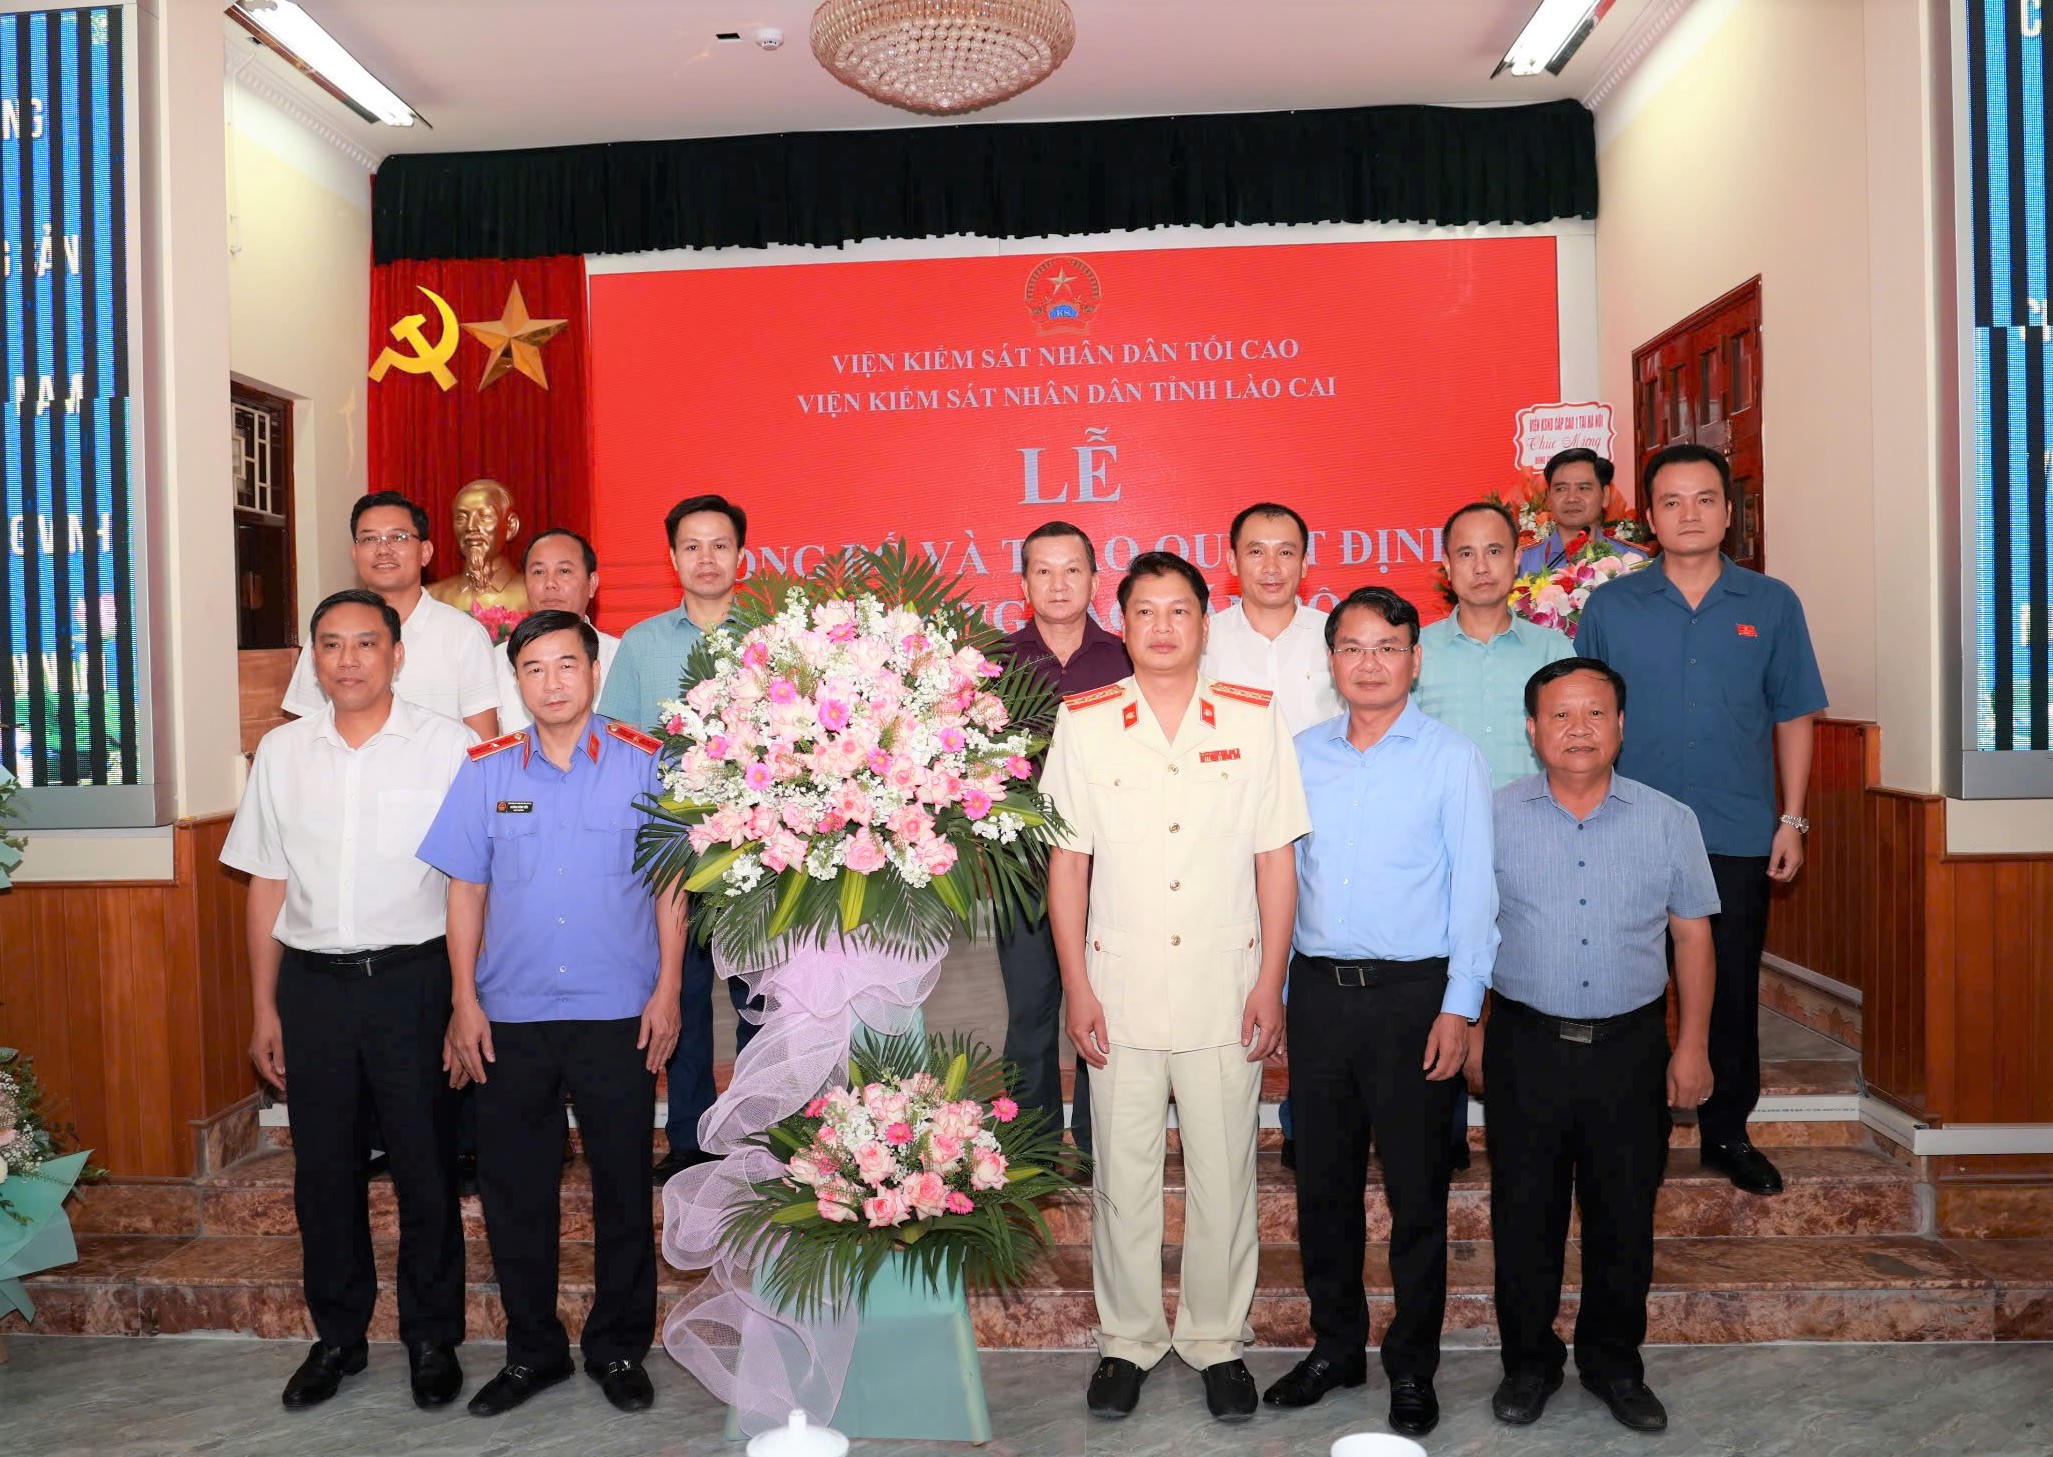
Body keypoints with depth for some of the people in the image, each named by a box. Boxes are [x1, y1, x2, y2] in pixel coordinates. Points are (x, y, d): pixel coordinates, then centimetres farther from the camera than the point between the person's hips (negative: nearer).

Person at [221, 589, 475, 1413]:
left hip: (412, 978, -3)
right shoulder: (281, 751, 7)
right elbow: (268, 886, 11)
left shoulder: (447, 747, -5)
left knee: (425, 1165, 5)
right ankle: (337, 1336, 30)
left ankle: (432, 1339, 23)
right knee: (323, 1167, 12)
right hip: (313, 981, 3)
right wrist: (265, 1009, 10)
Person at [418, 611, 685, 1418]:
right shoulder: (486, 770, 4)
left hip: (618, 1015, -2)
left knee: (623, 1186, 8)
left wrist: (667, 991, -2)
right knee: (513, 1188, 10)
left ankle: (619, 1347, 25)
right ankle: (532, 1348, 28)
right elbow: (466, 891, 6)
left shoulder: (644, 764, -1)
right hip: (511, 1016, 2)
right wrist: (465, 1002, 2)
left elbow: (670, 883, 2)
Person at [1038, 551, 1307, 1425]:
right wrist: (1076, 986, -1)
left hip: (1226, 992, 0)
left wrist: (1270, 982, -1)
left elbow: (1275, 860, 3)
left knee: (1223, 1178, 9)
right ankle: (1128, 1340, 28)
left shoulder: (1254, 720, 1)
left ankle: (1216, 1339, 28)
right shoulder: (1082, 723, 0)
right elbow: (1066, 861, 3)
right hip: (1119, 992, 0)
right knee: (1122, 1177, 10)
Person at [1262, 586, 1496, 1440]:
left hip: (1412, 993, -3)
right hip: (1318, 989, 3)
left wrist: (1460, 1007, -9)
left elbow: (1473, 889, -4)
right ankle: (1335, 1345, 29)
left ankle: (1413, 1364, 22)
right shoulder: (1299, 756, 8)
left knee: (1416, 1188, 6)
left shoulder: (1452, 759, -2)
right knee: (1322, 1179, 12)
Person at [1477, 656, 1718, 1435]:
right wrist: (1470, 1031, 2)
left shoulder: (1669, 821, 2)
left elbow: (1692, 936, 6)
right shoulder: (1493, 816, 0)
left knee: (1624, 1217, 11)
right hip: (1526, 1044, -1)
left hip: (1631, 1048, 1)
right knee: (1524, 1215, 8)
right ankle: (1528, 1361, 26)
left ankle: (1614, 1362, 31)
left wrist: (1693, 1045, 2)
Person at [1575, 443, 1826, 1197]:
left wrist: (1792, 819, 2)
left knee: (1731, 989, 9)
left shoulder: (1772, 604, 4)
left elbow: (1793, 717, 7)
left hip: (1738, 837, 1)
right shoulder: (1610, 606, 2)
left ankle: (1728, 1130, 25)